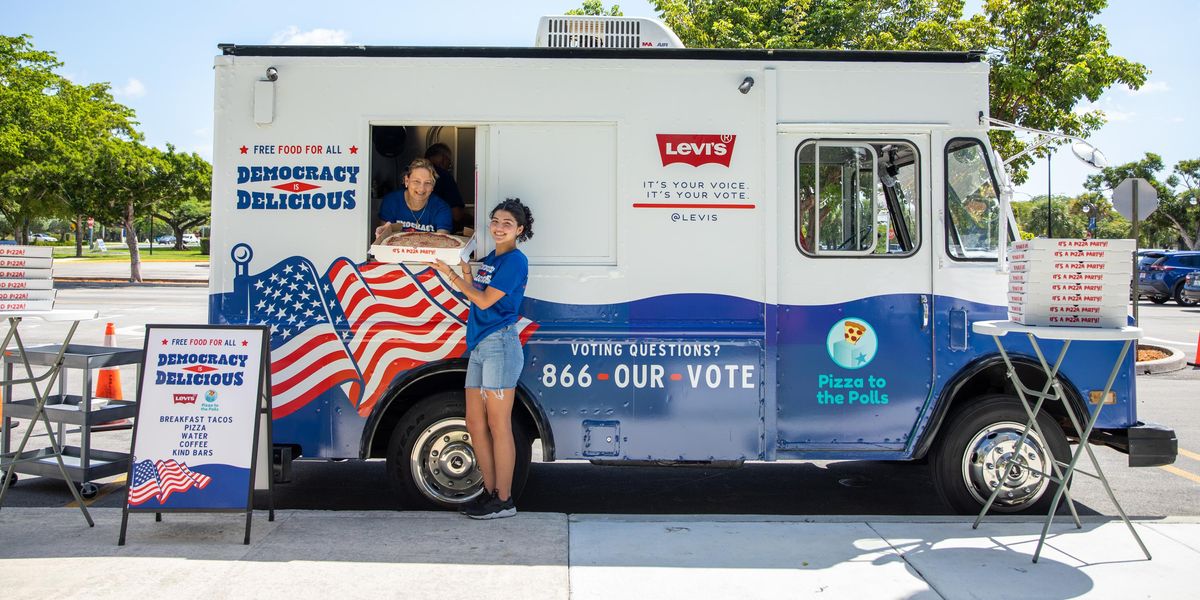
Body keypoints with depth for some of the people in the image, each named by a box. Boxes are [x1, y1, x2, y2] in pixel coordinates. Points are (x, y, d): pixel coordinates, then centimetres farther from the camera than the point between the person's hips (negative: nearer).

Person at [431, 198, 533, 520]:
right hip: (479, 345, 9)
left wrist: (451, 275, -5)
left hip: (499, 344, -9)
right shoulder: (489, 259, 18)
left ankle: (504, 500, 3)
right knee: (475, 424, 11)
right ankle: (490, 491, 21)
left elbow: (485, 300, -12)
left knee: (498, 426, -5)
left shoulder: (515, 260, -8)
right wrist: (464, 269, 9)